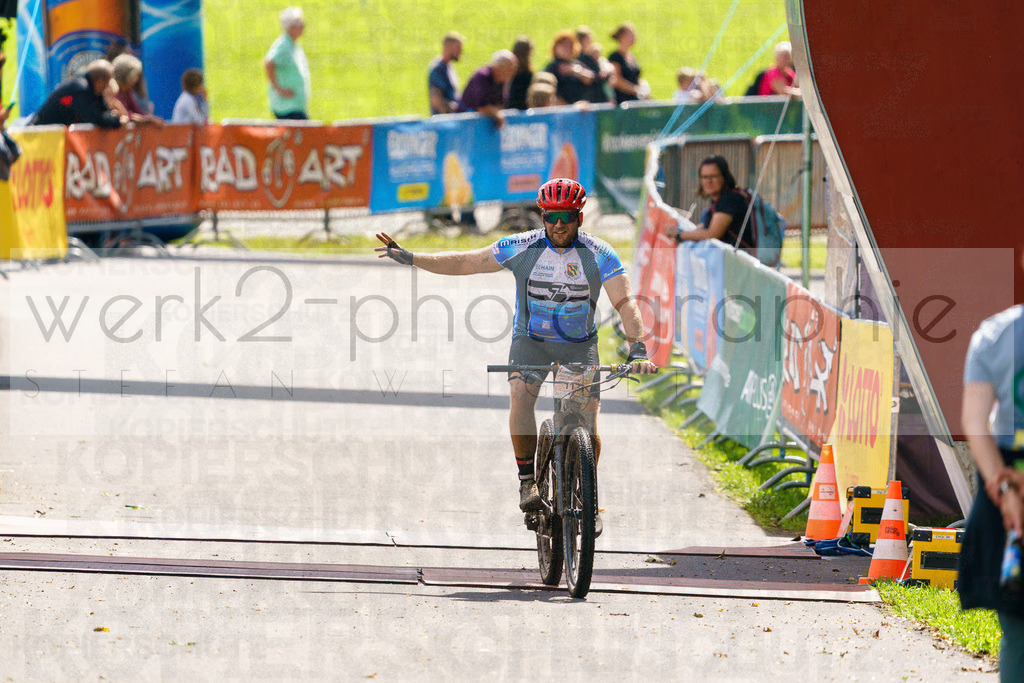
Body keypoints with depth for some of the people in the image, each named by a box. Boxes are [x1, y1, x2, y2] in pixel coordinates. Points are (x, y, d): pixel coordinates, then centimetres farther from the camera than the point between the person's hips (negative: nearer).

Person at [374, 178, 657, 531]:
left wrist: (637, 350, -37)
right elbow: (465, 262, -10)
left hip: (579, 344, 0)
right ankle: (527, 479, -13)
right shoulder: (522, 248, -13)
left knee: (587, 421, -11)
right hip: (531, 339, 0)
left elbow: (625, 302, -22)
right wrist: (409, 258, -17)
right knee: (521, 395, -28)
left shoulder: (599, 254, -16)